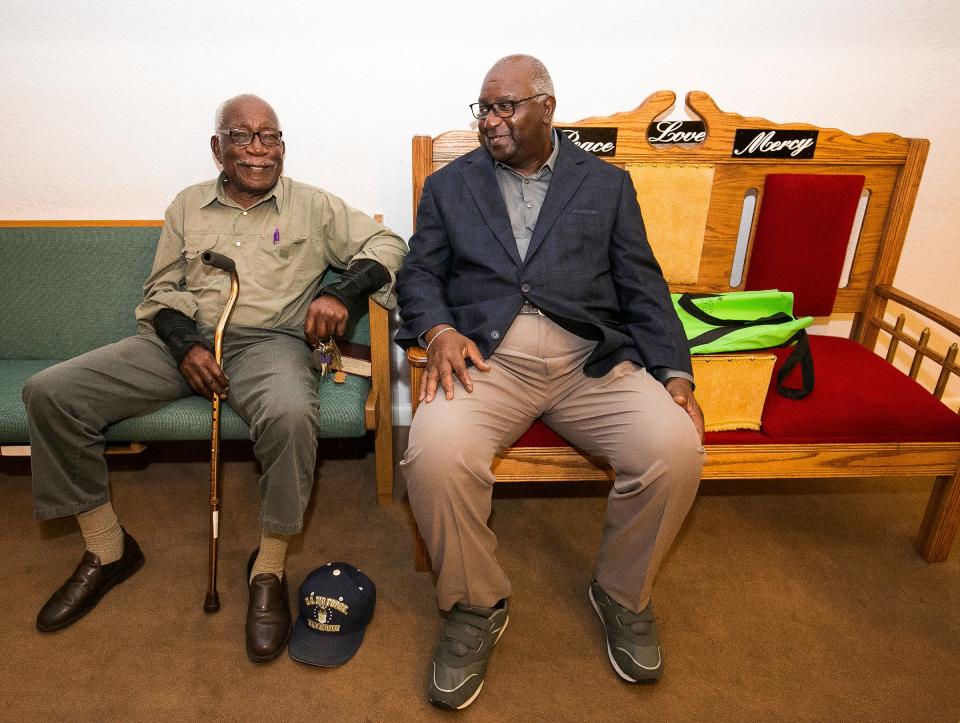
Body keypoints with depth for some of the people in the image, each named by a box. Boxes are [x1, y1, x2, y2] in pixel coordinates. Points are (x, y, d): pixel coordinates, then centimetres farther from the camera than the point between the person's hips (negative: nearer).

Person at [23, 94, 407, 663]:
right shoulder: (189, 205, 18)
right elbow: (162, 290, 15)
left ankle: (269, 570, -15)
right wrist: (186, 344, -7)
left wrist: (341, 293, -17)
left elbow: (387, 244, 3)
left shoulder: (313, 206, 10)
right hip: (183, 340, 4)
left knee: (290, 415, -38)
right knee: (50, 393, -11)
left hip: (271, 341, -3)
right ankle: (107, 550, 4)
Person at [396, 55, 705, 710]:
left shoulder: (607, 183, 18)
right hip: (486, 357, 0)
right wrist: (438, 329, -11)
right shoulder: (450, 184, 19)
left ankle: (623, 595, 7)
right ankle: (477, 605, 0)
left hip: (591, 360, 1)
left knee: (677, 449, -24)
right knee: (436, 454, -31)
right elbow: (419, 274, 12)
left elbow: (643, 287, 12)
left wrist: (675, 374, -2)